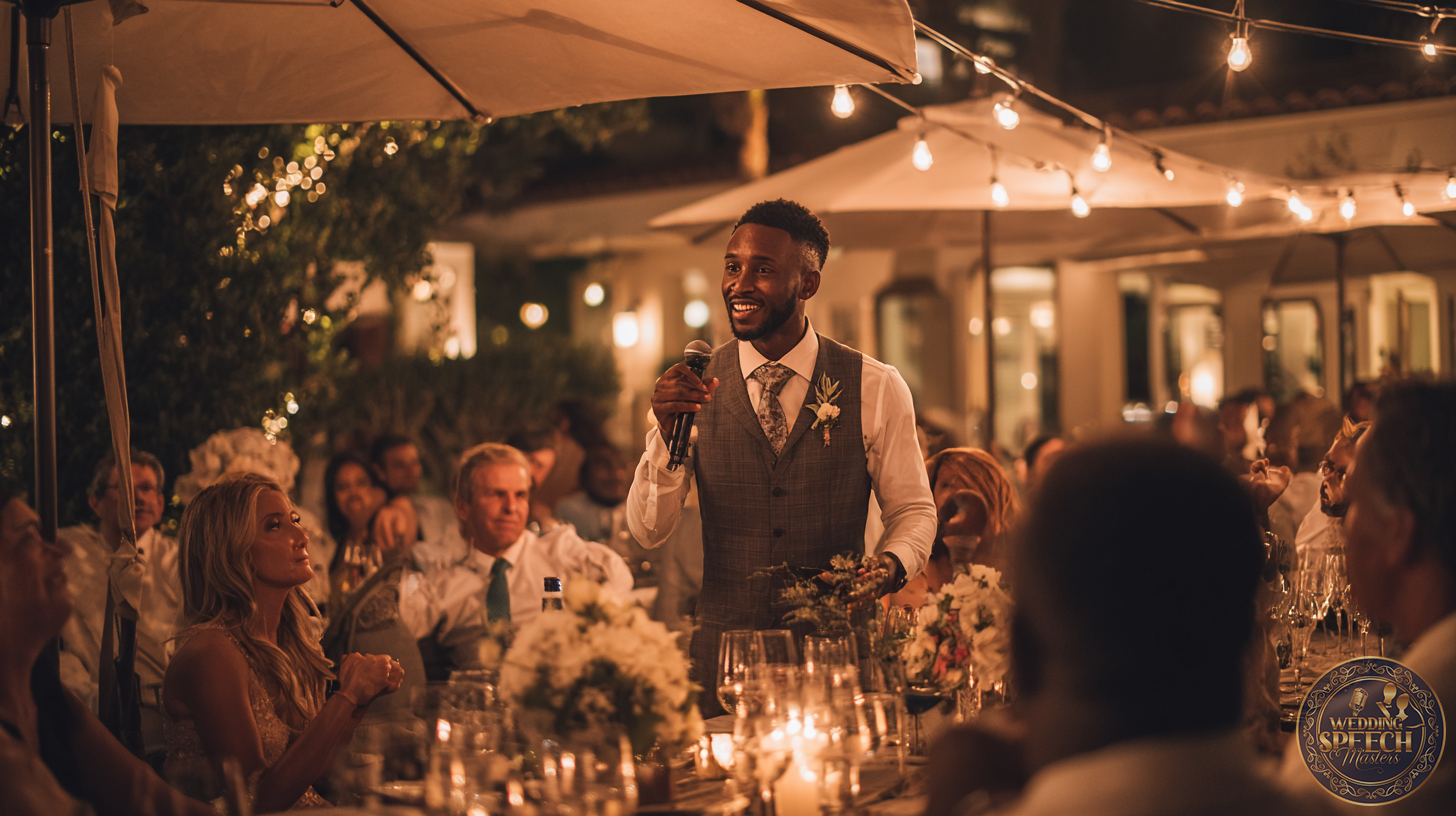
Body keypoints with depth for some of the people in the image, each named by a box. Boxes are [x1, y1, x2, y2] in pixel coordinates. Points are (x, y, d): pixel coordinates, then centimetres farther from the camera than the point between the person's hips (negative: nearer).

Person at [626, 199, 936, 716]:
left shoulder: (876, 388, -1)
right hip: (723, 653, 1)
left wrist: (891, 564, -16)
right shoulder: (694, 387, 1)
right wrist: (667, 430, -19)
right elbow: (647, 531, -3)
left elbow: (913, 510, 6)